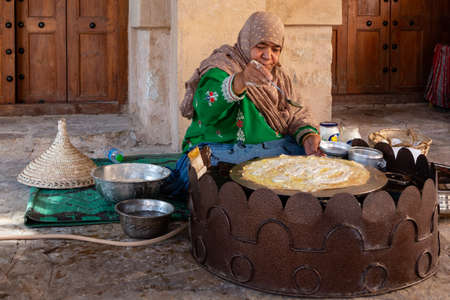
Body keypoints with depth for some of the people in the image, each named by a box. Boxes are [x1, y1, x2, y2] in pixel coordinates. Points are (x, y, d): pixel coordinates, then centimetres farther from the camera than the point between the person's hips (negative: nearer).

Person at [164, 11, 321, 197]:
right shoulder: (221, 68, -10)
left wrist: (307, 136, -8)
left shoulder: (279, 76, 16)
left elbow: (295, 114, 16)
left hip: (273, 150, 7)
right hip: (222, 152, -6)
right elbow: (206, 110, -29)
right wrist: (240, 82, -48)